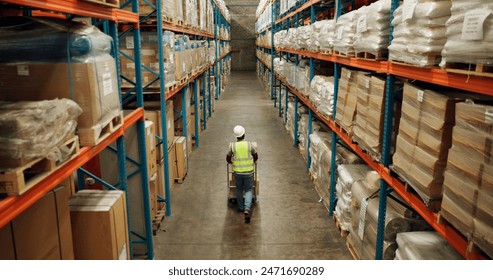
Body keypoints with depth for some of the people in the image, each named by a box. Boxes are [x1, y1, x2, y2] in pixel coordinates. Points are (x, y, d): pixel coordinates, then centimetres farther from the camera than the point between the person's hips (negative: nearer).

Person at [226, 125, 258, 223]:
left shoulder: (232, 146, -7)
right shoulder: (249, 144, -7)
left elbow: (228, 159, 4)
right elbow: (256, 157, 4)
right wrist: (252, 162, 25)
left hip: (237, 172, 1)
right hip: (249, 171, -1)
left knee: (239, 190, 20)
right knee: (248, 190, 9)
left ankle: (240, 208, 33)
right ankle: (247, 209, -10)